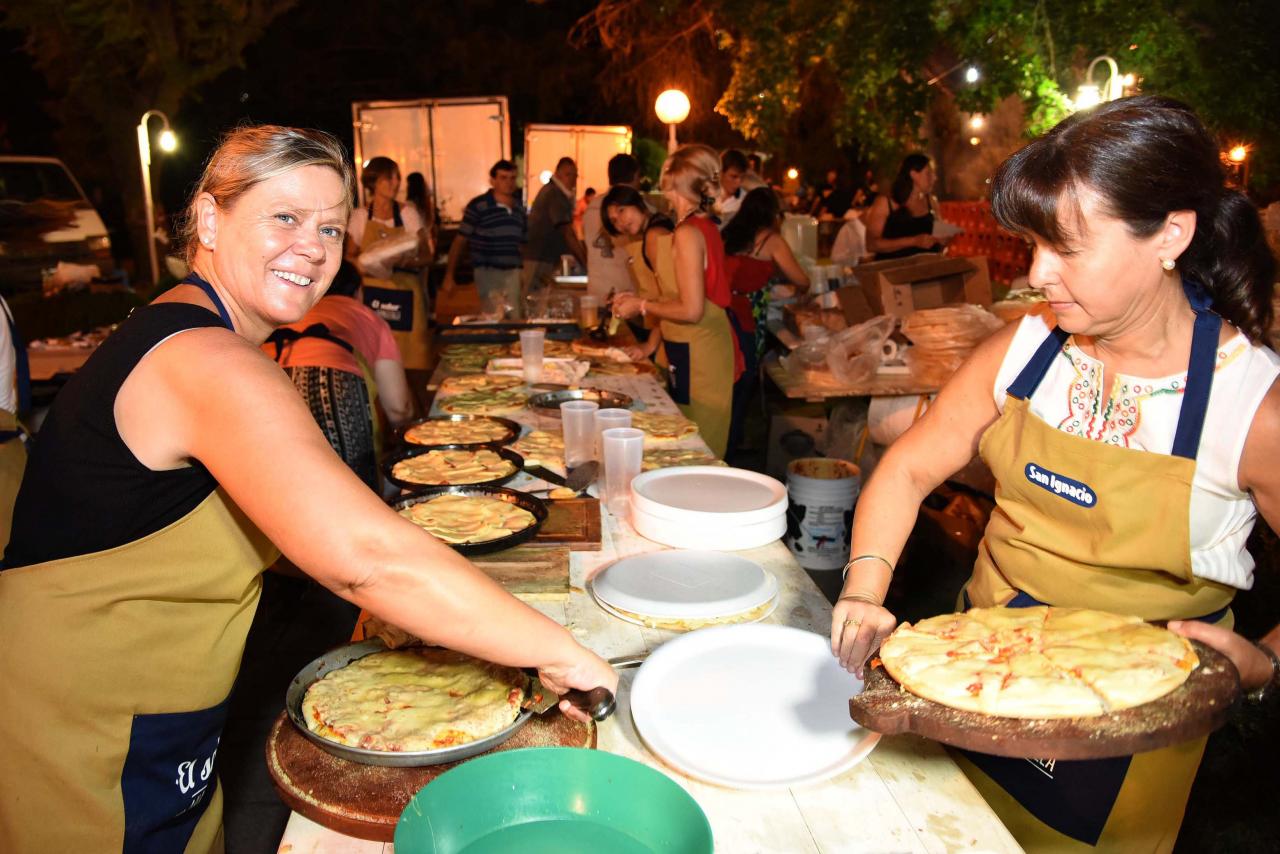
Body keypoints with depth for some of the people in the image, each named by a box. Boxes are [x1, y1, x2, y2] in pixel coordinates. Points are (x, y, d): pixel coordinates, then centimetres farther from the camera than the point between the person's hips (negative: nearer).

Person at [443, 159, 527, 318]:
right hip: (489, 272, -6)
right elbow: (460, 241, -5)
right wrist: (449, 275, -8)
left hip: (514, 272, 6)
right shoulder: (478, 206, -7)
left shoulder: (519, 207, 10)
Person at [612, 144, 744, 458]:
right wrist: (640, 300, 16)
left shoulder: (688, 234, -19)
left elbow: (691, 310, -22)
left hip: (696, 356, -10)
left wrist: (642, 306, -9)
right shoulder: (705, 226, 10)